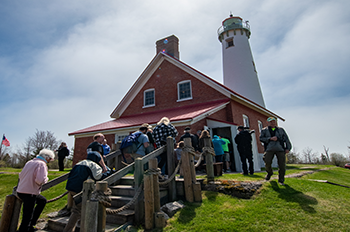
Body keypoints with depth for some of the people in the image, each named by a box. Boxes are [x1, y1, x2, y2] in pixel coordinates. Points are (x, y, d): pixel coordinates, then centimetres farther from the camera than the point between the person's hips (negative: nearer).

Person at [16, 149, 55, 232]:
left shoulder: (29, 162, 9)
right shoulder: (41, 164, -17)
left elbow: (21, 175, 19)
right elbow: (40, 180, -27)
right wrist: (46, 179, -7)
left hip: (21, 190, 9)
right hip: (29, 193, -9)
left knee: (42, 201, 24)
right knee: (27, 217, 2)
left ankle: (31, 224, 26)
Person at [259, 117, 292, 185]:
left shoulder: (281, 130, 19)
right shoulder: (264, 130, 14)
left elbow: (286, 139, 13)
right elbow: (261, 138, 1)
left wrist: (288, 148, -1)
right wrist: (270, 138, -12)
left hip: (280, 149, 1)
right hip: (269, 149, -1)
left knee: (282, 165, -6)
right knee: (267, 163, -10)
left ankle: (281, 180, 10)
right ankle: (269, 173, 23)